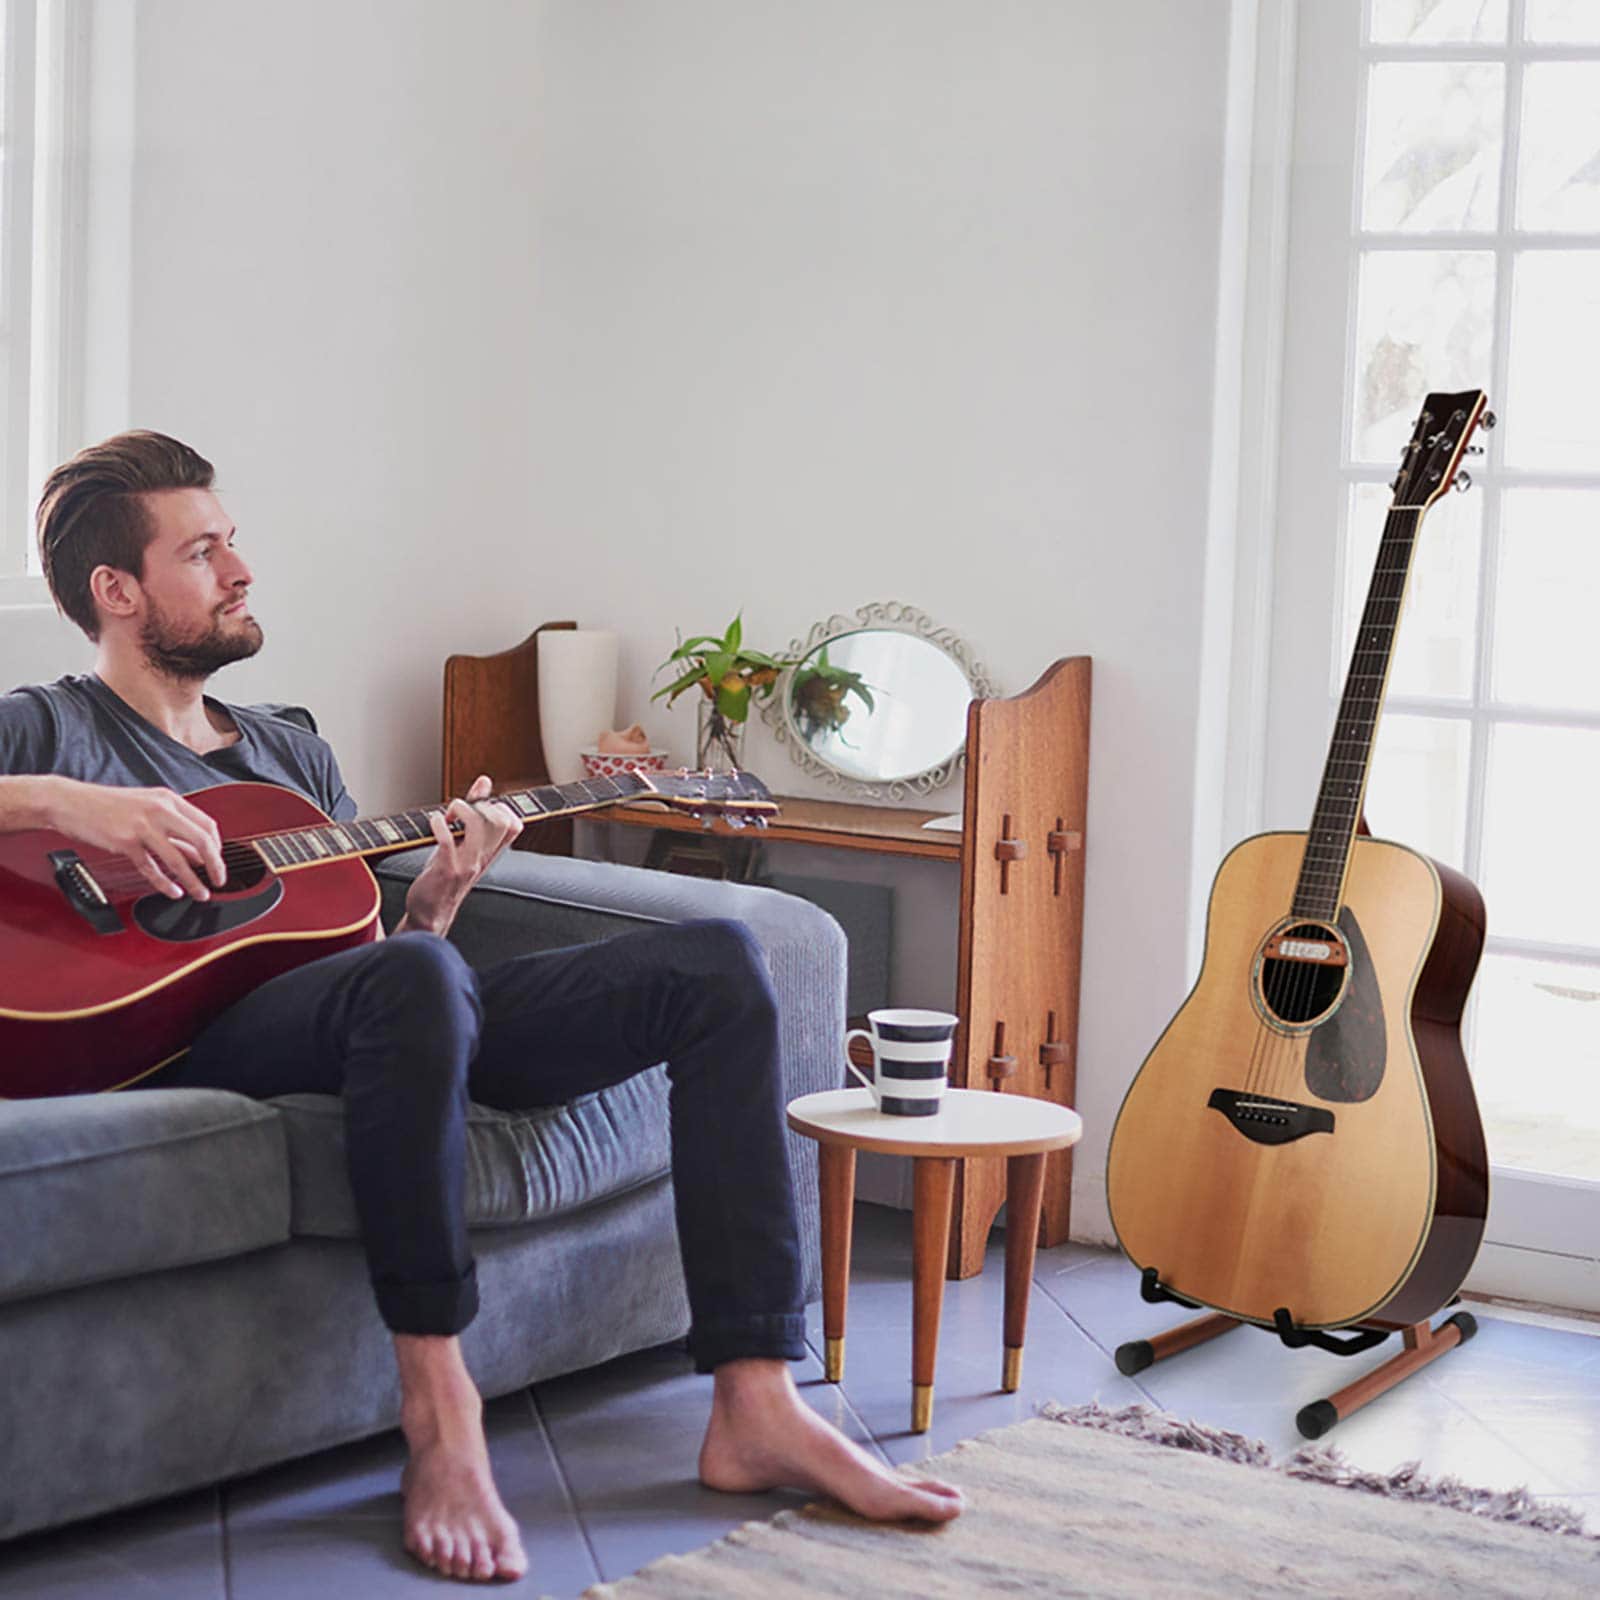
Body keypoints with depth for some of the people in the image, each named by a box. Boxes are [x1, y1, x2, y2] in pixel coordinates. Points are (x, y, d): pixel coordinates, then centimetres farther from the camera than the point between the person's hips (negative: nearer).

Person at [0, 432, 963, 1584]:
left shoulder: (293, 752, 30)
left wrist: (435, 896, 2)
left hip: (402, 1021, 7)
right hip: (194, 1033, -7)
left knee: (717, 964, -8)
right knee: (413, 978, -41)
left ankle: (758, 1409, -17)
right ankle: (438, 1406, -28)